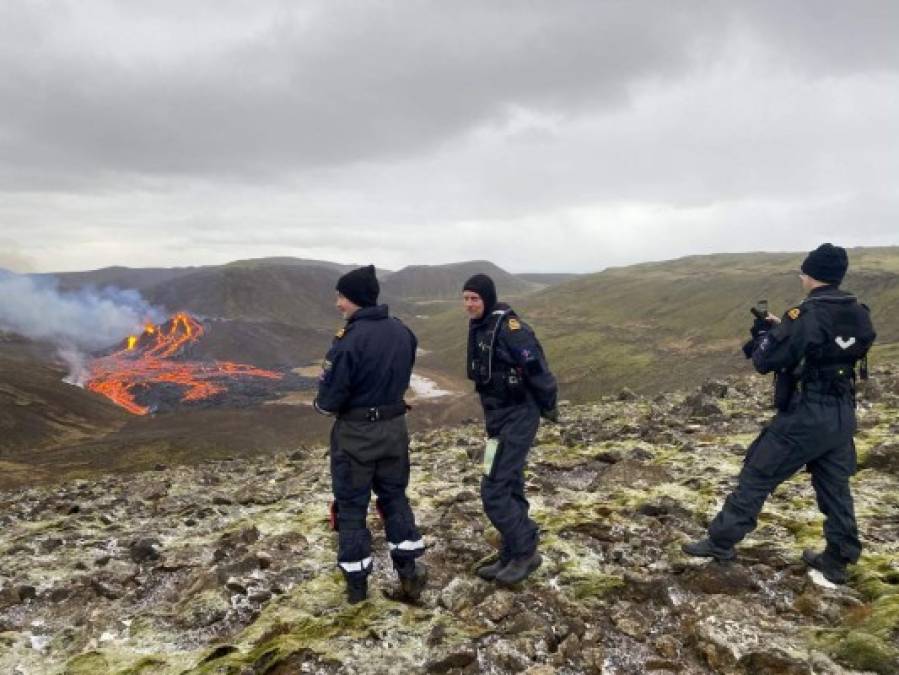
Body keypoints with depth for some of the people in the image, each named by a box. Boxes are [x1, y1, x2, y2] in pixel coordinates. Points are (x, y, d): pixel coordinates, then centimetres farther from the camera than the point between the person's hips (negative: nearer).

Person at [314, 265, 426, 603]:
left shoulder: (350, 341, -24)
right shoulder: (403, 331, -1)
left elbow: (329, 399, -20)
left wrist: (321, 404, 2)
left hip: (356, 433, -6)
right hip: (394, 427, 6)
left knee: (351, 505, 10)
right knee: (395, 496, 20)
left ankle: (357, 582, 20)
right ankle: (409, 571, 23)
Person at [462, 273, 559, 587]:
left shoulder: (507, 326, -20)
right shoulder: (479, 326, 9)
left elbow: (536, 367, -20)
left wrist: (548, 406, -10)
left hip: (516, 419, -9)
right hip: (498, 416, 9)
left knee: (494, 491, -8)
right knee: (509, 488, 15)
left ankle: (525, 552, 8)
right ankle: (513, 557, 25)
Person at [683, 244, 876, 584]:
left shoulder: (806, 314, -18)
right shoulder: (859, 315, 4)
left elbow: (765, 361, -15)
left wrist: (763, 332, 4)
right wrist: (783, 328, 13)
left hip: (806, 416, -7)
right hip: (843, 415, 7)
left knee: (756, 477, 3)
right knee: (835, 487, 17)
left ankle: (721, 541, 12)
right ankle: (837, 560, 26)